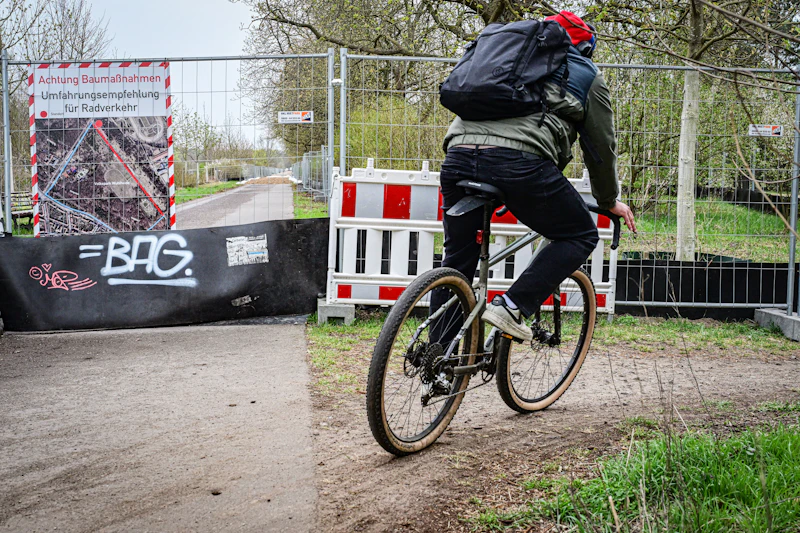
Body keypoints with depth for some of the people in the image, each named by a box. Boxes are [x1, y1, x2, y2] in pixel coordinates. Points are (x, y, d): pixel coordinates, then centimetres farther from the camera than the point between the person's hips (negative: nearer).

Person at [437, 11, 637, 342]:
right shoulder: (586, 75, 23)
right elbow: (602, 146, 25)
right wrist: (609, 201, 39)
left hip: (458, 155, 6)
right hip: (520, 160, -5)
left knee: (457, 261, 16)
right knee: (581, 236, 14)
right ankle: (511, 308, 0)